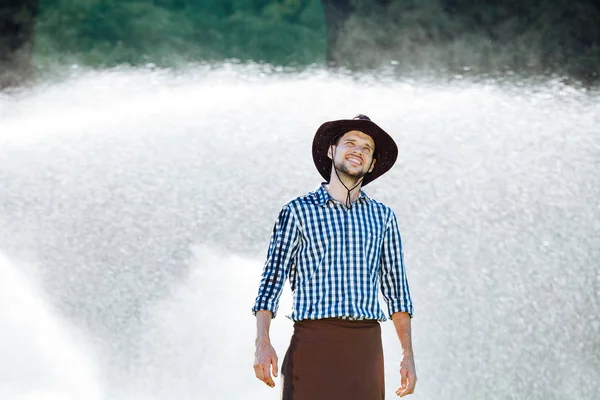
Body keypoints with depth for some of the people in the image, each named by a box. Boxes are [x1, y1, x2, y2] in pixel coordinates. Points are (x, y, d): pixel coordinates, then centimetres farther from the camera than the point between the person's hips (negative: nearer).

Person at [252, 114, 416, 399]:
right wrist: (262, 343, -11)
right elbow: (272, 279, 2)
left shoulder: (382, 217, 16)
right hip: (312, 343, -3)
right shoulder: (298, 211, 7)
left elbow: (396, 289, 16)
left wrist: (408, 354, 8)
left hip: (365, 348, 3)